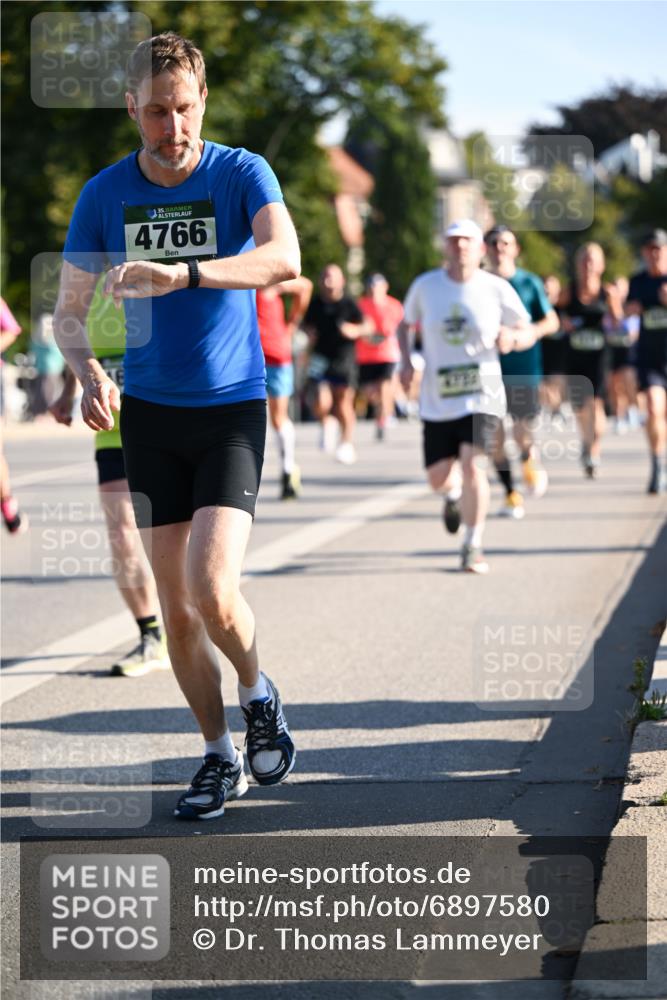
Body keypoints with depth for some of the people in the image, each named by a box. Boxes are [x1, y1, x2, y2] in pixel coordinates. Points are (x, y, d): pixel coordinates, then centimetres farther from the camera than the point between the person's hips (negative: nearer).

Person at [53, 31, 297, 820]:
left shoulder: (241, 175, -8)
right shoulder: (104, 194, 0)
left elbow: (284, 259, -28)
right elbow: (69, 312, 6)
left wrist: (179, 273, -41)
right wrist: (89, 372, -16)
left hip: (232, 408, -3)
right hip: (149, 410, 3)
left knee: (212, 589, -18)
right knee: (175, 607, 4)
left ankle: (258, 696, 13)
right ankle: (220, 758, 20)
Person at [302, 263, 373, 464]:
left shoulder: (349, 304, -4)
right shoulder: (315, 303, 4)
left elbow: (367, 326, 1)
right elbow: (307, 324, 20)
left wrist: (355, 330, -19)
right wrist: (310, 333, -1)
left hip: (343, 359, -1)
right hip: (320, 360, 1)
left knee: (343, 404, 1)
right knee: (322, 404, -13)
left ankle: (347, 443, 20)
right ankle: (327, 425, 21)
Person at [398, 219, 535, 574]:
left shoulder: (497, 289, -3)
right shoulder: (426, 285, 1)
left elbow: (528, 332, 6)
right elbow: (405, 325, 16)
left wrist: (512, 338, -18)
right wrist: (405, 360, -1)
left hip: (481, 395, -2)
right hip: (437, 398, 2)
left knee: (472, 466, -20)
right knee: (438, 478, 4)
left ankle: (473, 546, -3)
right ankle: (454, 496, 44)